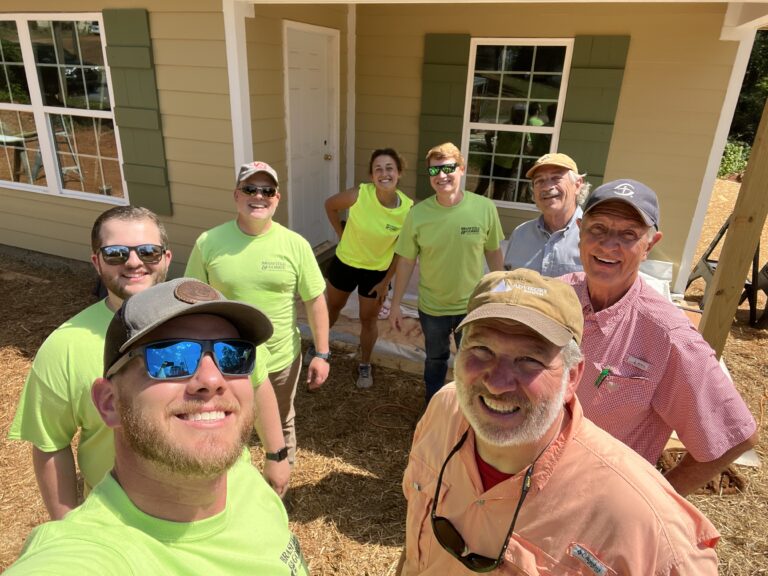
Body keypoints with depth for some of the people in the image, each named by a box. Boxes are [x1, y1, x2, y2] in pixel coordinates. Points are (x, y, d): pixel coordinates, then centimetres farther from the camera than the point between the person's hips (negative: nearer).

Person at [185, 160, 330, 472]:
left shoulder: (296, 245, -11)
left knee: (281, 426, 24)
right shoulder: (208, 243, -11)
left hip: (282, 360, 1)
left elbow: (315, 300, -5)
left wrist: (322, 354, -5)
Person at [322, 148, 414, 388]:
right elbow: (330, 205, -5)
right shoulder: (359, 195, -26)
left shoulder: (408, 209, -22)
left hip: (377, 271, 0)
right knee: (333, 307, 23)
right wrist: (341, 235, -3)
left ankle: (364, 365, 38)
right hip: (345, 263, 1)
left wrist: (386, 282, -6)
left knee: (369, 320, 14)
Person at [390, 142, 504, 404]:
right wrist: (396, 304, -3)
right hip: (432, 307, 0)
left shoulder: (485, 208, -16)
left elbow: (494, 253, -3)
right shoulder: (418, 213, -16)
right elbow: (406, 261, -7)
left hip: (472, 306, 0)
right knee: (435, 360, 23)